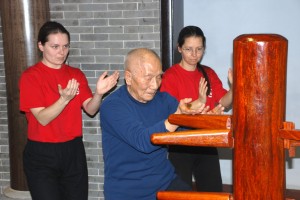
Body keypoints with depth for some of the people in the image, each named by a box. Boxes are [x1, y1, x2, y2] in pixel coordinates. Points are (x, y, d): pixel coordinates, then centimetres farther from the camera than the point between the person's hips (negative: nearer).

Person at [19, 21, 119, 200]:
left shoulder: (76, 74, 6)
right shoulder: (30, 76, -8)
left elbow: (91, 109, -5)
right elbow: (42, 118, -16)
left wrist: (99, 93, -26)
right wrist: (64, 98, -32)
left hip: (74, 150, 4)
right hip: (41, 154, -4)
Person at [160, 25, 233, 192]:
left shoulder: (209, 73, 6)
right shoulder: (170, 76, -12)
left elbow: (224, 103, 0)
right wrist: (199, 102, -31)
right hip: (180, 146, -5)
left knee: (214, 191, 14)